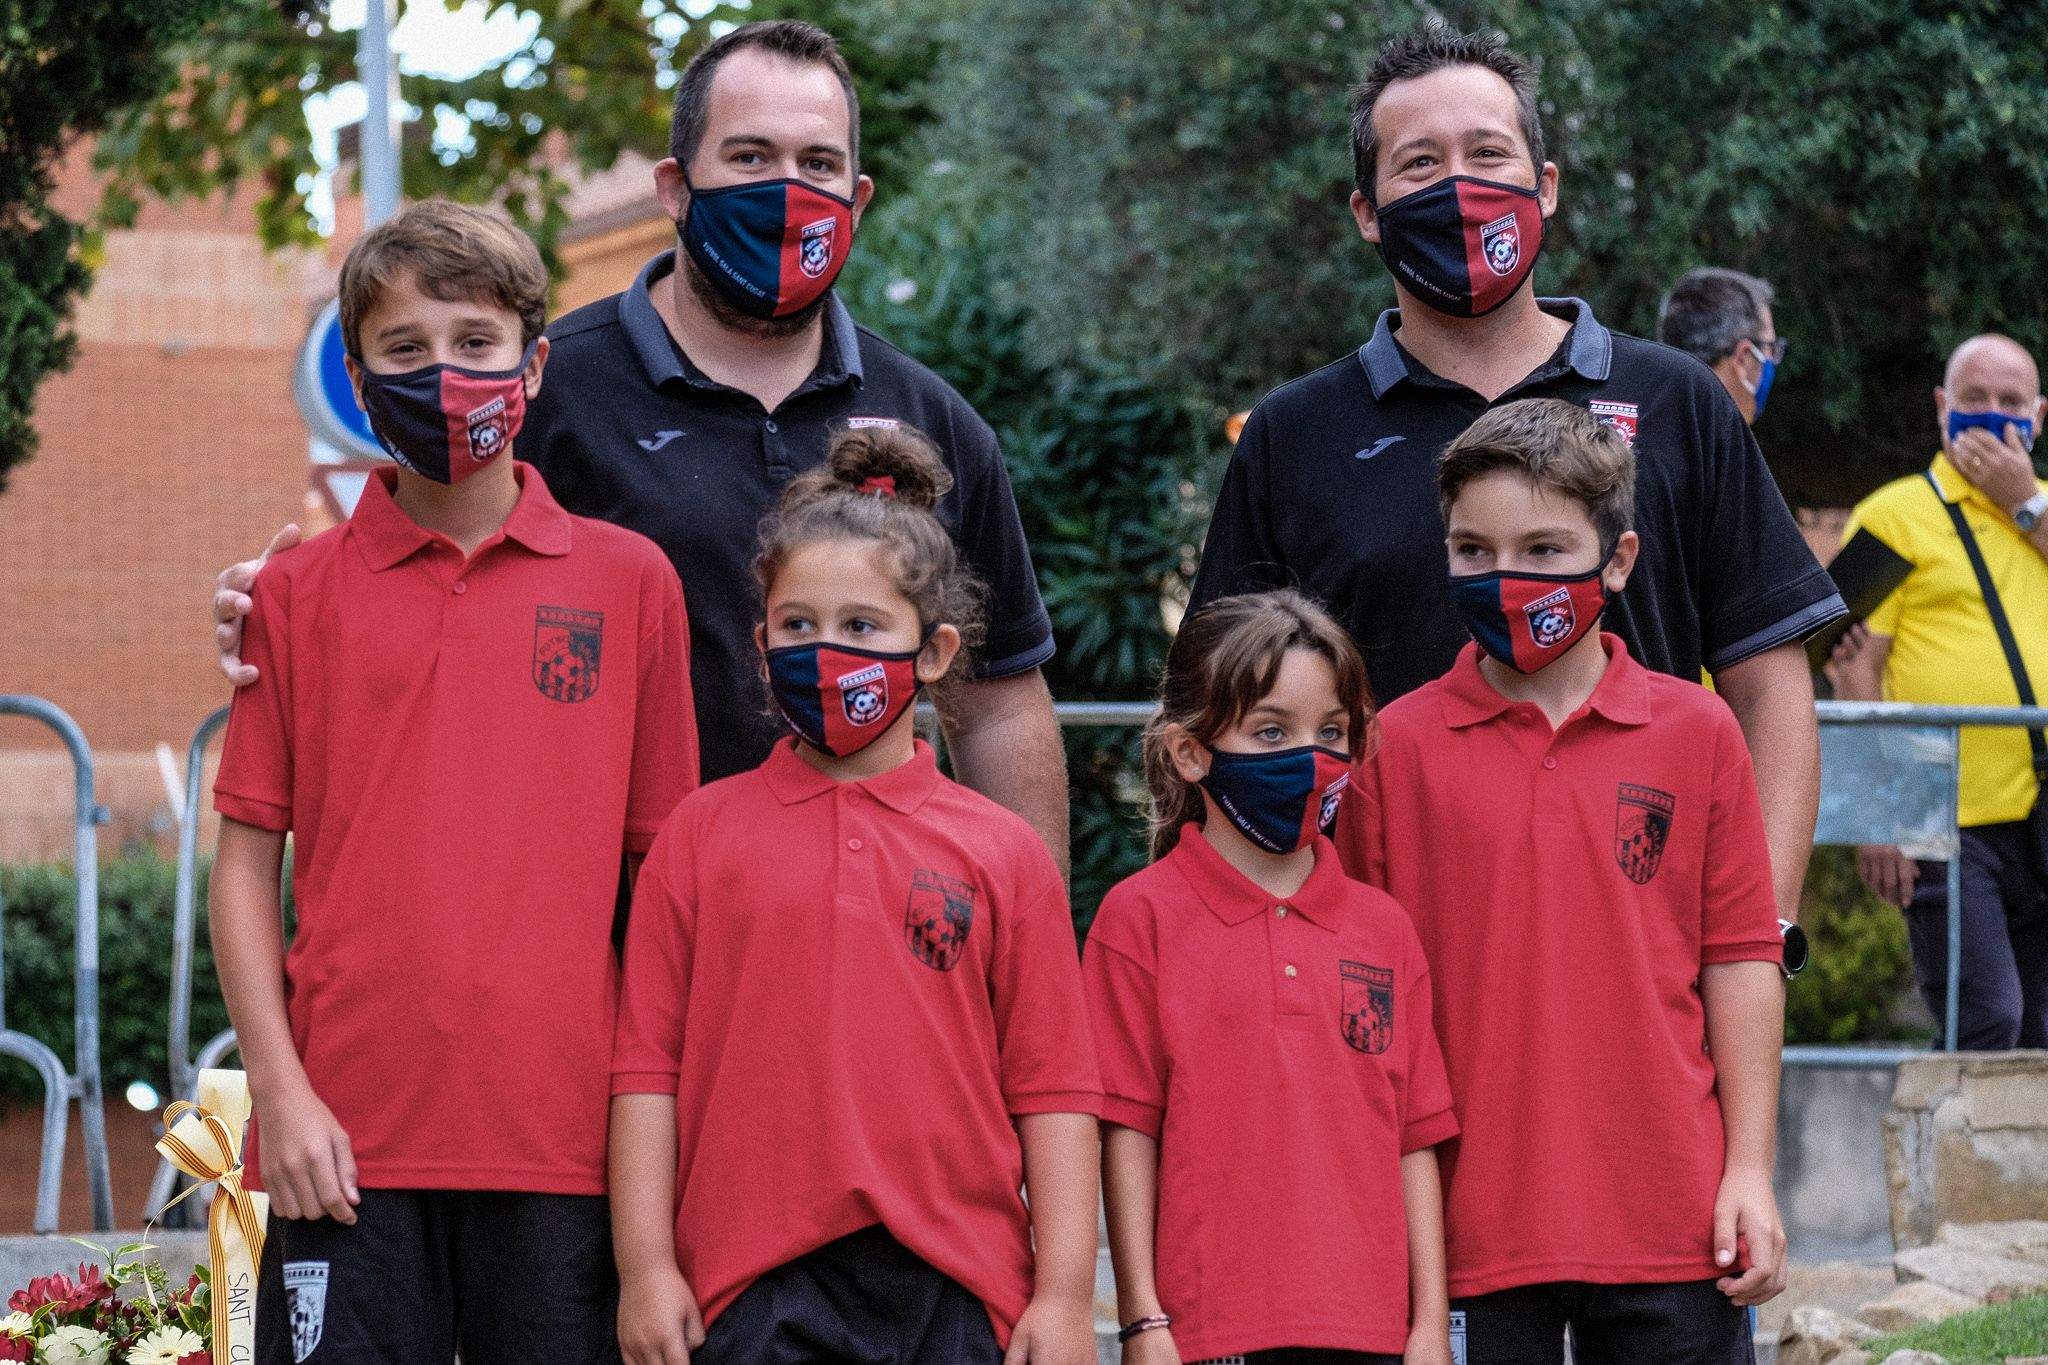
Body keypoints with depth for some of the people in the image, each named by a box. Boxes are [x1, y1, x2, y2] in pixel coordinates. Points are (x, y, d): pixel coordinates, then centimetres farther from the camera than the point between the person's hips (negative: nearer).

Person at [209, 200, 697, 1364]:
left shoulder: (631, 581, 6)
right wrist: (282, 1091, -3)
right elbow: (248, 859, 7)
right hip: (350, 1134, 0)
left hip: (565, 1134, 0)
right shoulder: (299, 592, 6)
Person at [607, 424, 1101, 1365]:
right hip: (752, 1289, 0)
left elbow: (1051, 1089, 5)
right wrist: (645, 1267, -1)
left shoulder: (1001, 854, 7)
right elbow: (647, 1064, 5)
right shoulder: (702, 835, 7)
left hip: (953, 1287, 0)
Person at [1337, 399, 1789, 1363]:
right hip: (1469, 1227, -1)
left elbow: (1739, 957, 6)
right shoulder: (1396, 747, 1)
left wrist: (1750, 1170, 2)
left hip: (1670, 1215, 1)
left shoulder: (1695, 732, 4)